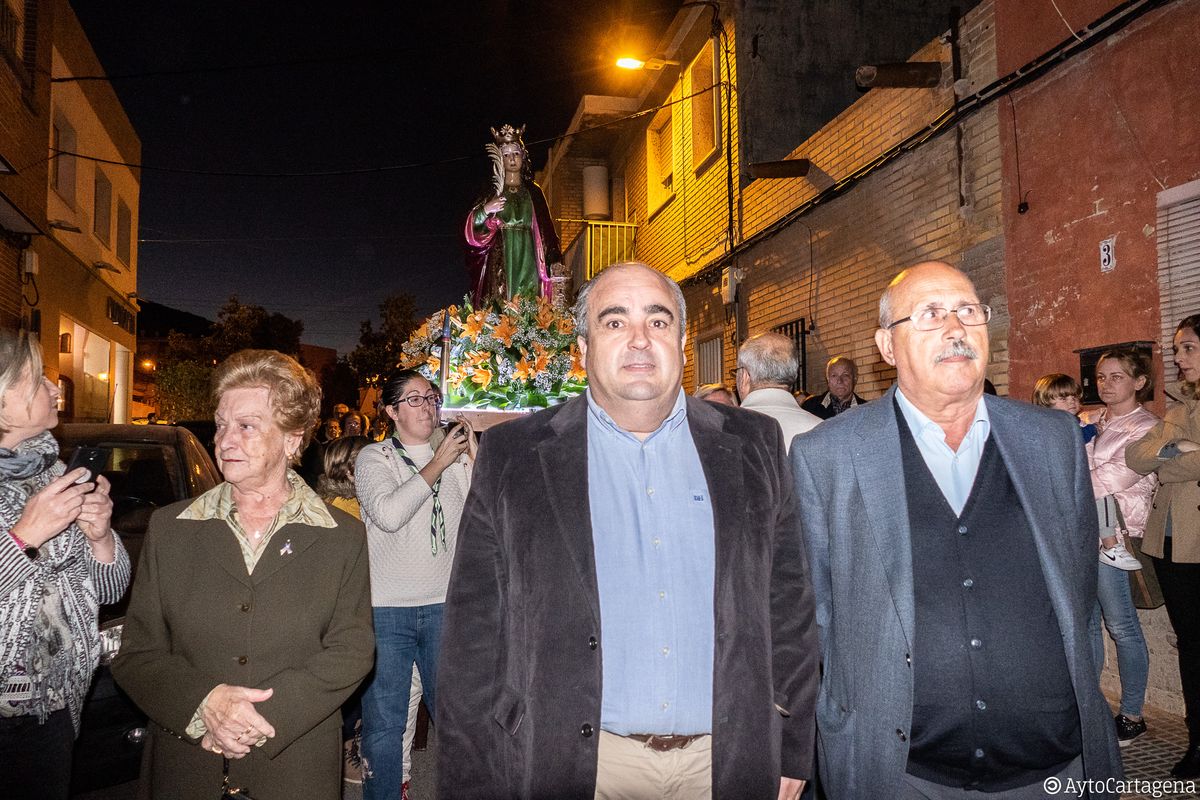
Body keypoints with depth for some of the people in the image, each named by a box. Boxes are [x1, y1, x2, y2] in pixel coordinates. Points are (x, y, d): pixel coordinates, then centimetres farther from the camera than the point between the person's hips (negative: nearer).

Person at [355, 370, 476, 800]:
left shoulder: (456, 456, 8)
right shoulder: (374, 457, 0)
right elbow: (389, 513, -18)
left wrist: (472, 458, -7)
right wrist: (438, 463, -13)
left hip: (443, 605, 3)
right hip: (386, 607, -2)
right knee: (383, 721, 7)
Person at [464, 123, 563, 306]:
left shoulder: (533, 192, 15)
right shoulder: (491, 191, 10)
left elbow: (547, 229, 11)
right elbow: (472, 230, 5)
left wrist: (554, 261, 0)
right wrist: (484, 211, -14)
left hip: (528, 262, 2)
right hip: (500, 262, -1)